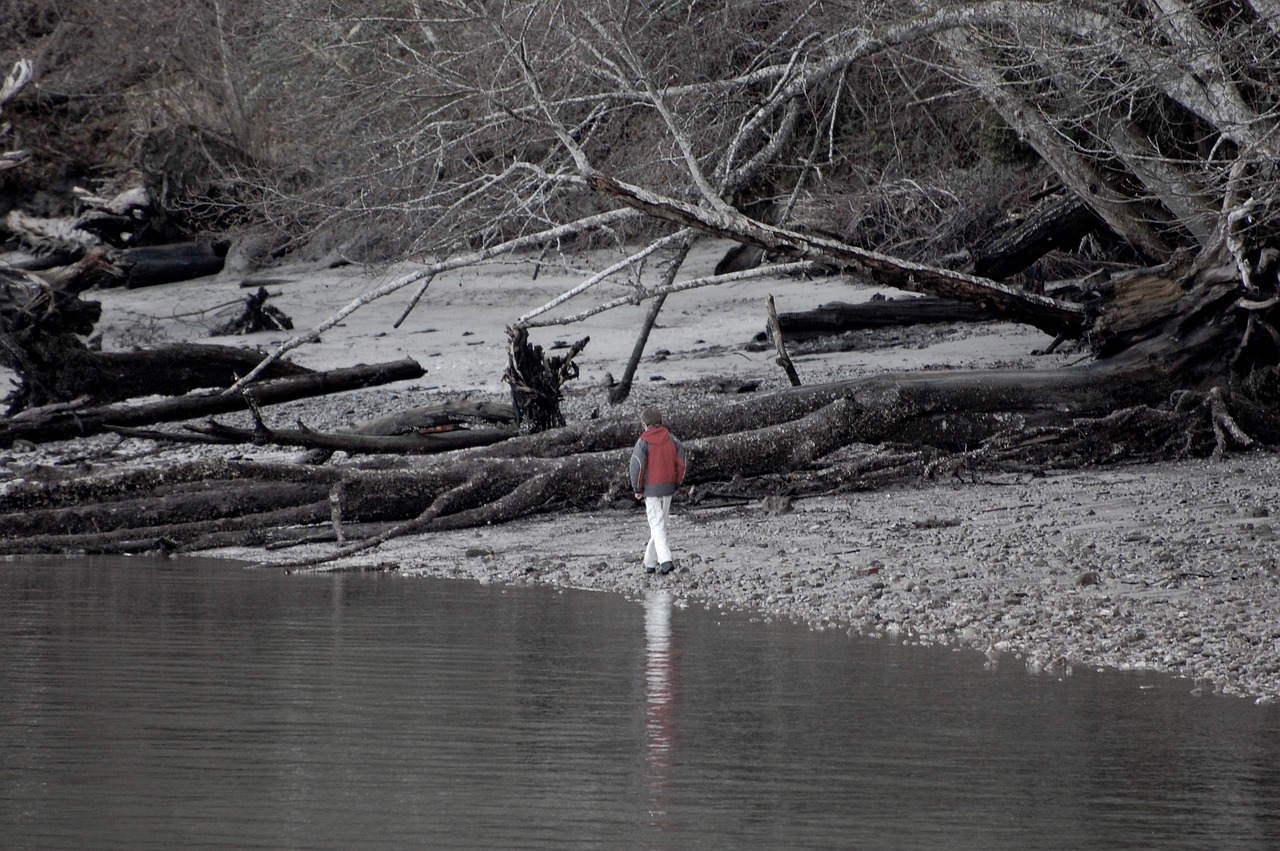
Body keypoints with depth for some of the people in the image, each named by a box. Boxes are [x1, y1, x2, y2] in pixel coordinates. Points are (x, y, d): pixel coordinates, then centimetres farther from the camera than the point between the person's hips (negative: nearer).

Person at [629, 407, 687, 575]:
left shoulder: (643, 442, -10)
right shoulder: (670, 439, 4)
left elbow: (637, 466, -12)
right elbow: (680, 462, 4)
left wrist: (637, 489, -1)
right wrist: (676, 484, 14)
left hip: (651, 488, -5)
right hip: (668, 487, 5)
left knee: (657, 525, -5)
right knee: (660, 524, 14)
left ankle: (665, 560, -20)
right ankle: (650, 562, 20)